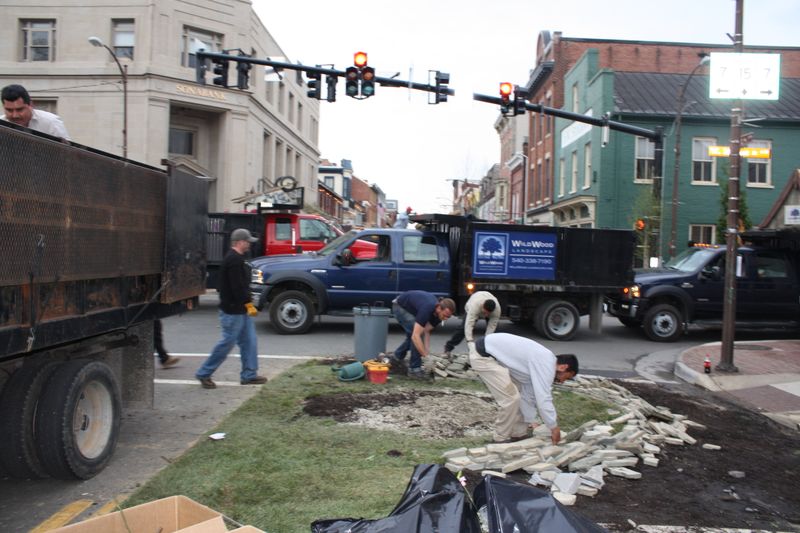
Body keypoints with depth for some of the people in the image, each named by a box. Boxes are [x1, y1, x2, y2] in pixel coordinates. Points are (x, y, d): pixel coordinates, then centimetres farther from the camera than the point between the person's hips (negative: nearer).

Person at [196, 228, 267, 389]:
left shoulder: (236, 258, 15)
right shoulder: (234, 260, -18)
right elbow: (238, 287, -24)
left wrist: (247, 304, 21)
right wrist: (249, 304, -21)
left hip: (240, 310, 11)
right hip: (233, 311, -11)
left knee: (249, 341, 11)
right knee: (228, 342, -3)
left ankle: (249, 375, 16)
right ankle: (204, 374, 8)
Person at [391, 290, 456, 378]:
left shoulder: (439, 313, -16)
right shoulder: (427, 309, -40)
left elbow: (426, 331, -11)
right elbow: (416, 336, -42)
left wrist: (427, 351, -22)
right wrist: (426, 356, -43)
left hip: (411, 308, 8)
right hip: (400, 306, -8)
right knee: (414, 336, -19)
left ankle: (396, 358, 35)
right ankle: (414, 369, -9)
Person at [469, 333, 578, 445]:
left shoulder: (541, 363, 13)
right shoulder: (546, 364, -16)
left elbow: (528, 393, 22)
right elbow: (543, 398, -17)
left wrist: (530, 420, 25)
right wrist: (554, 427, -5)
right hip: (482, 355, -10)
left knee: (515, 395, 14)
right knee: (510, 398, -8)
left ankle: (518, 434, 24)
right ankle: (501, 438, 8)